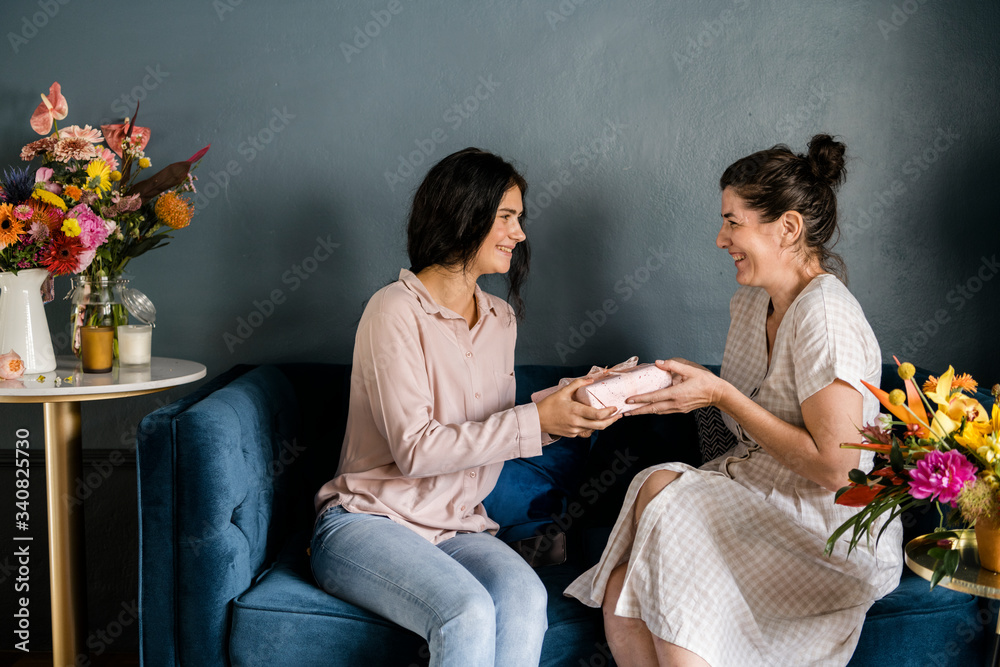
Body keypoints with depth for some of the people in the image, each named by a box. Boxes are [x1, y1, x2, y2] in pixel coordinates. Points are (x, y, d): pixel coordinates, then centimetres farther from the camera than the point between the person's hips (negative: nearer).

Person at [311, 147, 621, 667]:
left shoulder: (499, 319, 13)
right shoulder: (396, 311, -11)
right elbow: (415, 449, -19)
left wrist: (568, 408, -2)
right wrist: (536, 422, -20)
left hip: (457, 528, 6)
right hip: (367, 522, -5)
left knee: (524, 597, -28)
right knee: (469, 613, -34)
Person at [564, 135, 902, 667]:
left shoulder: (825, 316, -18)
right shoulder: (750, 301, 9)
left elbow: (831, 467, -21)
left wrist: (721, 395, -19)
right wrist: (691, 380, 0)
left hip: (828, 534, -7)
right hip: (754, 497, 7)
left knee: (660, 491, -26)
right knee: (622, 603, -18)